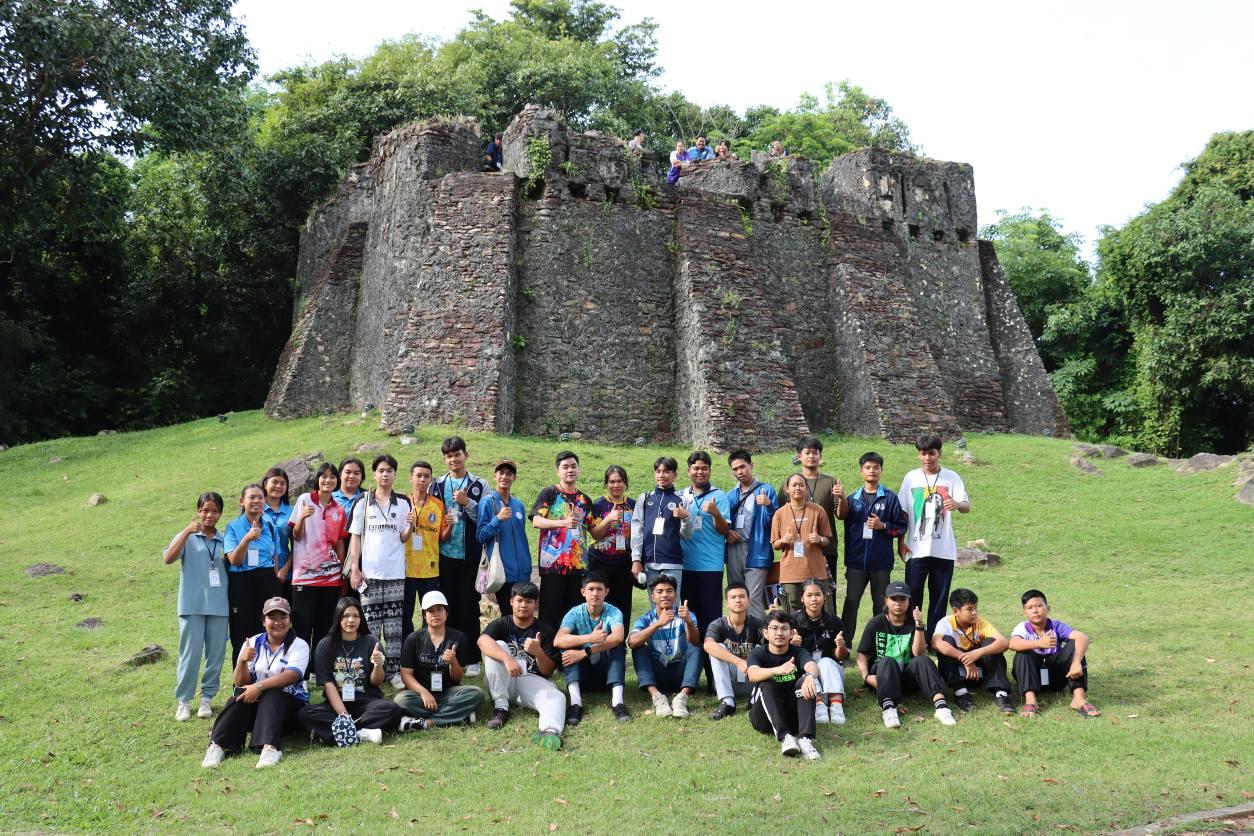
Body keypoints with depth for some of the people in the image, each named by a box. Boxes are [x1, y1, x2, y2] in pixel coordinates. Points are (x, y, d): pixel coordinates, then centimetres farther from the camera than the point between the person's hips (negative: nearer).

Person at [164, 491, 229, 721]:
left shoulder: (225, 540, 9)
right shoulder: (187, 537, 1)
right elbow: (168, 558, -16)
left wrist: (228, 559, -3)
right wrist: (187, 531, -22)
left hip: (219, 606, 3)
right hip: (193, 605, -3)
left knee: (216, 655, 6)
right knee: (190, 655, -1)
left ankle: (207, 698, 19)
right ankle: (183, 701, 11)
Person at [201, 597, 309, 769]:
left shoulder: (299, 645, -3)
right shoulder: (253, 643, 6)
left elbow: (291, 676, -21)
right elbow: (240, 683, -1)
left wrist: (259, 686, -33)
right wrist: (242, 661, -21)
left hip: (289, 705, -3)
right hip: (255, 703, 3)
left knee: (271, 695, -33)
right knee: (241, 693, -27)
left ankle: (270, 747, -50)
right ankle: (218, 745, -35)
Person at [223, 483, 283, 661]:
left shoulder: (270, 527, 10)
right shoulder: (233, 527, 1)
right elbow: (234, 560, -10)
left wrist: (276, 583, 7)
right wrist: (247, 538, -24)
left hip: (267, 584, 3)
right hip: (241, 585, -3)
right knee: (242, 637, 1)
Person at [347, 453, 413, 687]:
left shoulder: (403, 504, 8)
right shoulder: (363, 504, 7)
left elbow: (403, 538, 7)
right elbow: (355, 537, 5)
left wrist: (411, 526, -15)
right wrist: (354, 568, -3)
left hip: (395, 573, 1)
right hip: (369, 572, 0)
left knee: (394, 627, 2)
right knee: (370, 626, 0)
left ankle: (394, 671, 7)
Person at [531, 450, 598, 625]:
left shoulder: (585, 499, 17)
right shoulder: (549, 493, 4)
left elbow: (595, 530, 18)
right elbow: (536, 521, -9)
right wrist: (563, 523, -23)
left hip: (578, 564, 4)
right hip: (552, 563, -4)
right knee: (550, 612, -6)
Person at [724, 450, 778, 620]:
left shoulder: (766, 491, 2)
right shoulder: (731, 495, 16)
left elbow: (774, 523, -6)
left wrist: (768, 505, -24)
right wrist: (726, 532, 1)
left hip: (757, 552, -5)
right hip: (734, 551, 5)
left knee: (753, 599, -12)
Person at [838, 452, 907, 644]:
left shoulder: (890, 498, 3)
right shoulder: (854, 498, 8)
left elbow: (901, 527, 2)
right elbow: (841, 515, -11)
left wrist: (883, 526, -14)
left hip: (881, 561, -1)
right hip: (856, 561, 1)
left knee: (881, 604, 8)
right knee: (851, 602, 3)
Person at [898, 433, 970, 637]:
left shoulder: (951, 477, 2)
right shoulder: (911, 478, 4)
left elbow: (966, 506, -7)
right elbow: (903, 513, 6)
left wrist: (957, 504, -31)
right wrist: (900, 542, 1)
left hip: (944, 549, 0)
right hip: (916, 549, 0)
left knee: (939, 597, 7)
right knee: (912, 596, 1)